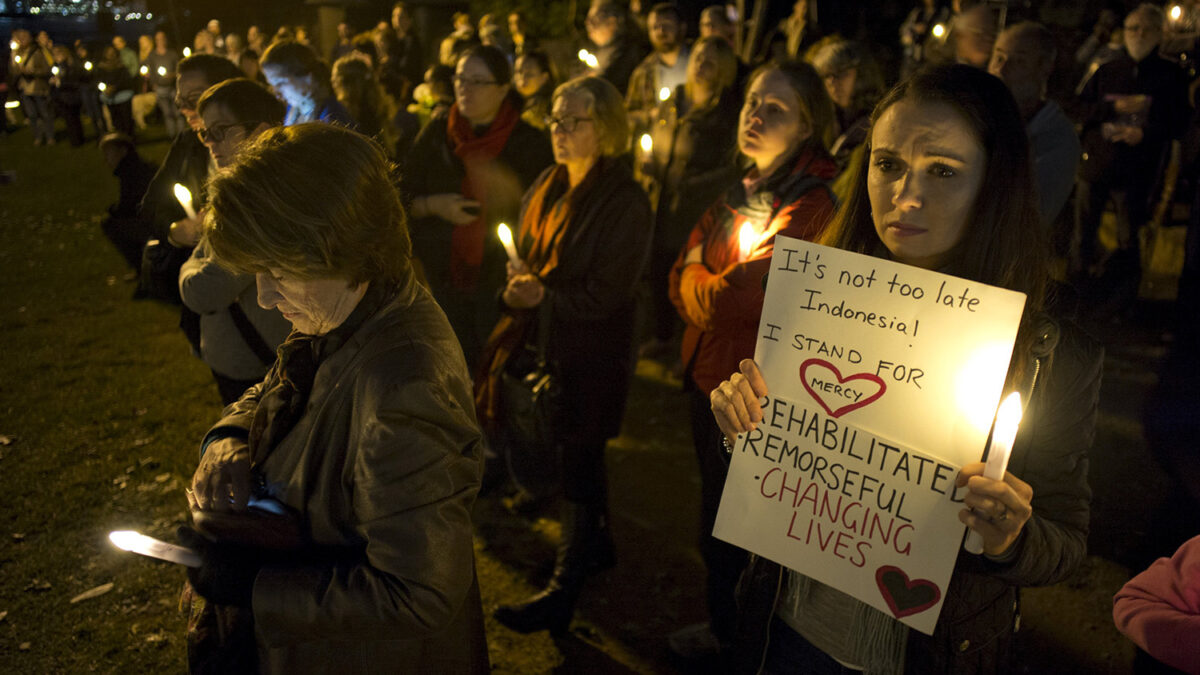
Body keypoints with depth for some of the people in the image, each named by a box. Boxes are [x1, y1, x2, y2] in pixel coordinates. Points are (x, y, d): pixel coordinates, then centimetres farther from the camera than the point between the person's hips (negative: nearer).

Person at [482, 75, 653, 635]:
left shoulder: (625, 203, -15)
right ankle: (596, 545, 38)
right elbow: (524, 249, 14)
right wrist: (522, 279, -5)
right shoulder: (549, 184, 6)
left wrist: (543, 297, -20)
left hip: (592, 354, -6)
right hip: (544, 341, 7)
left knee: (577, 461, 2)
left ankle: (564, 590, 12)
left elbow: (605, 296, -16)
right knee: (578, 453, 17)